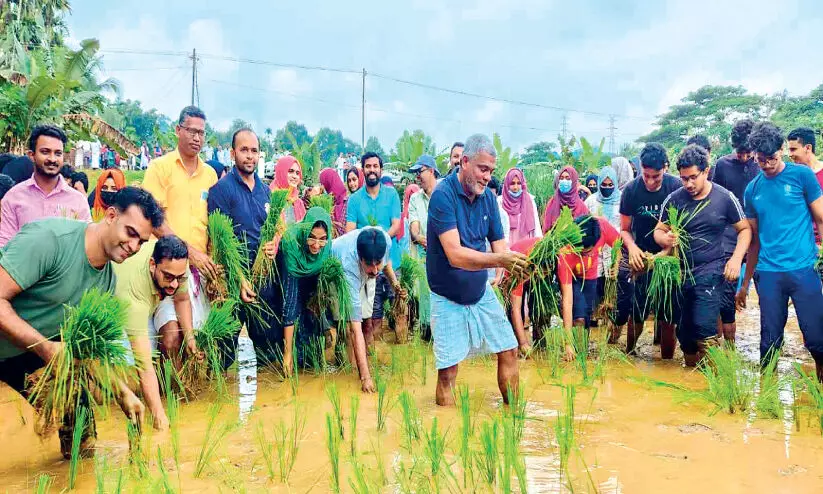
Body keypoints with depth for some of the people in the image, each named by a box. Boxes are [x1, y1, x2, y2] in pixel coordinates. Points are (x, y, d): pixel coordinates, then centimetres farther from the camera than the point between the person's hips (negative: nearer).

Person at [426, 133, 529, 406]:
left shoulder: (488, 197, -1)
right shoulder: (443, 195, -20)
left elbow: (499, 247, -2)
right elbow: (455, 255, -29)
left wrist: (518, 264, -24)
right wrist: (498, 260, -42)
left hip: (482, 292, 6)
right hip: (448, 299, -6)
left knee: (509, 351, 10)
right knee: (447, 373, -1)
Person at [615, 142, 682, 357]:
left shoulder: (676, 187, -12)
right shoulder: (631, 190, -9)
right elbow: (625, 229, 0)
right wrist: (632, 247, -19)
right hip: (640, 258, 0)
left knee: (667, 318, 2)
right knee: (636, 315, 2)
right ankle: (629, 357, 22)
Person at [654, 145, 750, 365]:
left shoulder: (725, 198, -5)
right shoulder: (674, 199, -1)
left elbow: (745, 229, 4)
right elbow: (658, 231, 5)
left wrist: (736, 258, -10)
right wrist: (665, 239, -19)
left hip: (710, 270, -3)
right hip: (681, 270, 3)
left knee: (705, 326, -18)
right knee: (683, 329, 11)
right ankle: (691, 369, 29)